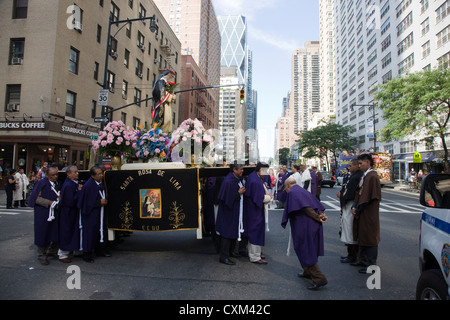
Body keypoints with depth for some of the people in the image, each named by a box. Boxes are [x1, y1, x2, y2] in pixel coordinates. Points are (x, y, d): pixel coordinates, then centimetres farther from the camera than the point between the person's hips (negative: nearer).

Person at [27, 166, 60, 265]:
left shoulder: (57, 184, 8)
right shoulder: (42, 183, -10)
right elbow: (36, 197, -13)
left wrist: (59, 199, 2)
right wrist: (49, 202, -20)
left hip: (55, 213, 6)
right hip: (43, 213, -5)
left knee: (56, 234, 8)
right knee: (43, 234, 4)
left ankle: (52, 251, 29)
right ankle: (42, 255, 20)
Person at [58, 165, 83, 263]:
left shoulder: (75, 183, 5)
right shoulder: (68, 185, -23)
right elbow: (71, 201, -26)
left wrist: (80, 189, -3)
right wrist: (79, 191, -19)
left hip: (73, 213, 10)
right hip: (68, 214, -9)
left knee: (71, 233, 19)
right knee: (66, 233, 3)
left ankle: (62, 252, 35)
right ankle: (63, 255, 18)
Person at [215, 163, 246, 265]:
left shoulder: (239, 179, 5)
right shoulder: (228, 181, -22)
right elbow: (227, 197, -24)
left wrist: (243, 191, -1)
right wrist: (238, 193, -20)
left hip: (236, 211, 10)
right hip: (228, 212, -9)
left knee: (235, 232, 18)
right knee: (227, 233, -3)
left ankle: (230, 252, 34)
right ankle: (224, 257, 8)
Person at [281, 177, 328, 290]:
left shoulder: (292, 192, -6)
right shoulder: (304, 191, 20)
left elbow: (305, 207, -19)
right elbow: (318, 205, 12)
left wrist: (317, 217, -15)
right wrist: (321, 215, -3)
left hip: (304, 225, -9)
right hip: (314, 225, 9)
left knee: (306, 250, -1)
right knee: (310, 249, 21)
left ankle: (319, 278, -2)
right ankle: (308, 272, 35)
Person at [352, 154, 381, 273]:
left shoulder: (372, 177, -17)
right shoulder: (364, 176, 13)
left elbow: (368, 197, -20)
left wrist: (358, 209, -14)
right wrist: (355, 207, 2)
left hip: (369, 214, -9)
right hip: (361, 213, 9)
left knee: (370, 237, -1)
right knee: (361, 236, 16)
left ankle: (371, 264, 10)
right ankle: (363, 260, 28)